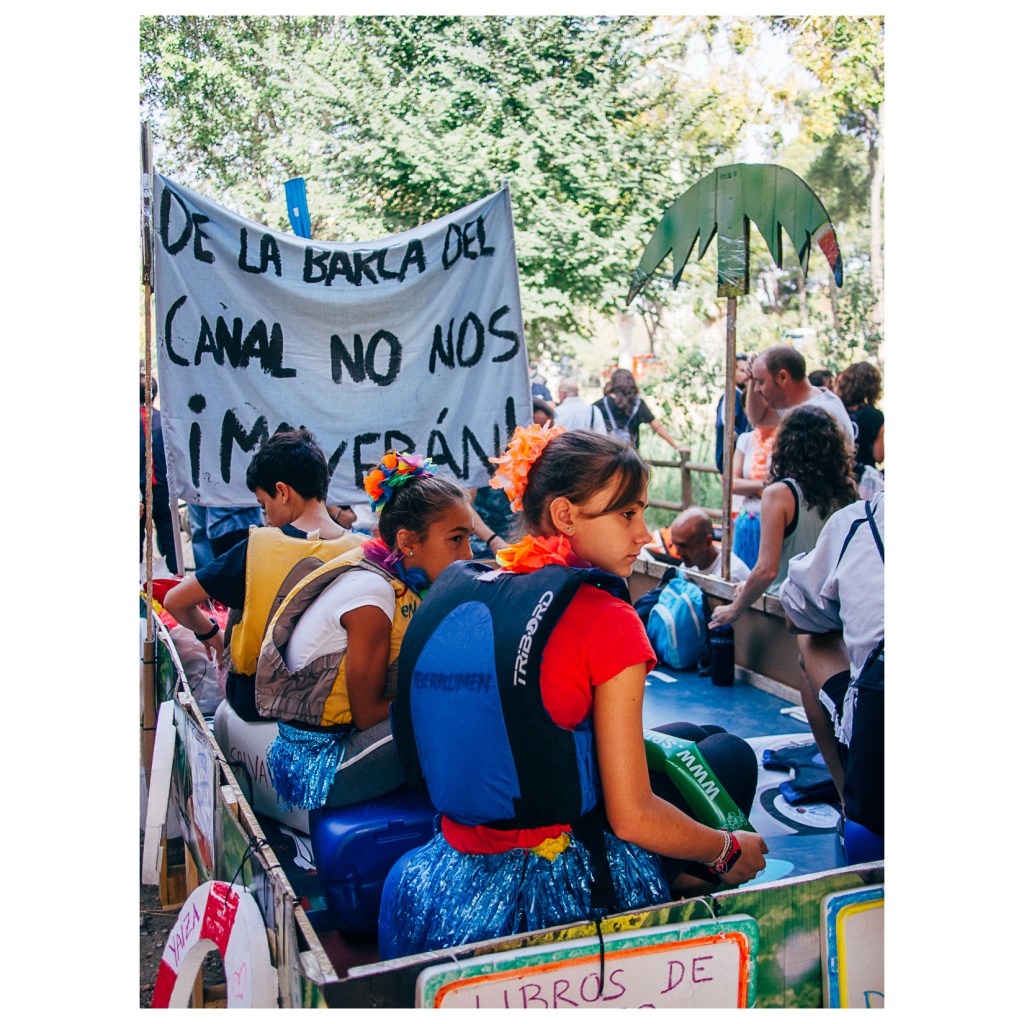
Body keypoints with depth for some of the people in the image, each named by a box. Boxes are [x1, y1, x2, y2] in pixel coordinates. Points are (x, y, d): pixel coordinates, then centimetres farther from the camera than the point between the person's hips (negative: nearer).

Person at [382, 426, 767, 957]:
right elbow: (632, 817, -17)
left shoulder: (449, 591, 0)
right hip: (566, 890, -7)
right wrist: (730, 852, 1)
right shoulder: (606, 621, -19)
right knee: (728, 753, 18)